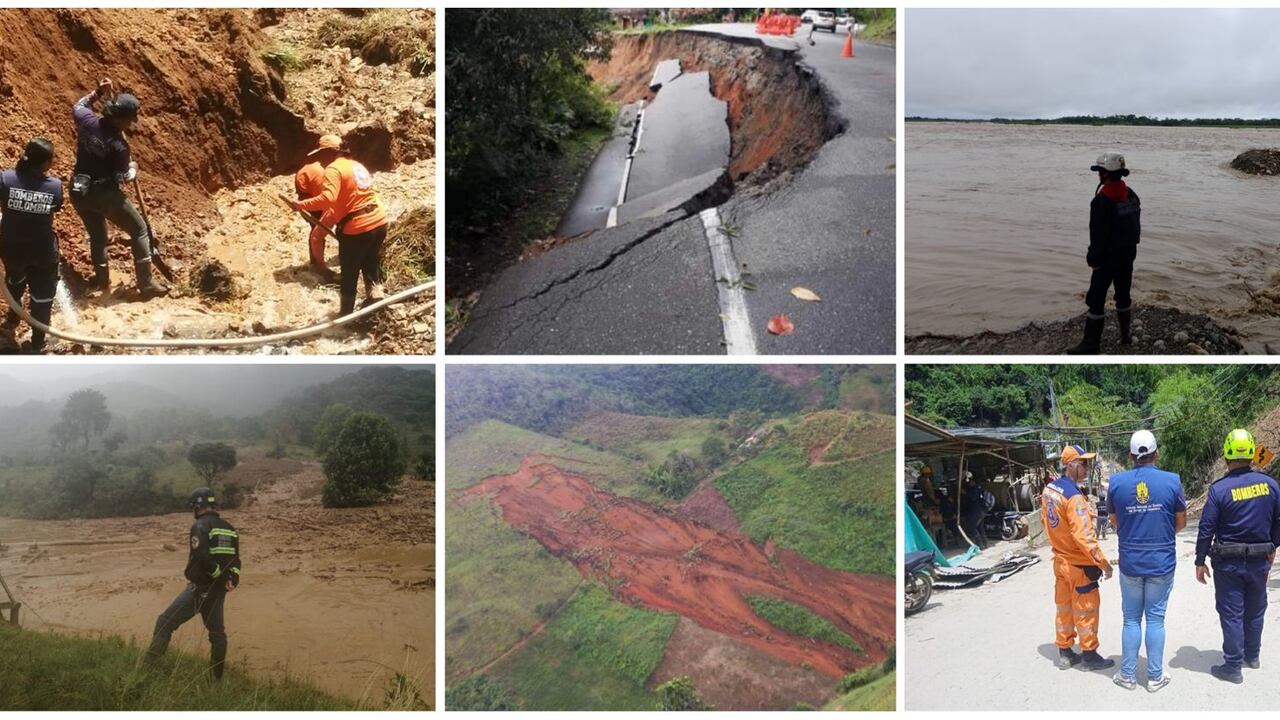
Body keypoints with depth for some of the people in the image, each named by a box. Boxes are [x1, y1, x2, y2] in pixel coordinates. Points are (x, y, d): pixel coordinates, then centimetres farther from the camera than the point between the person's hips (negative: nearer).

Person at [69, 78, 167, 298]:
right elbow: (121, 179, -13)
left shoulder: (87, 121, -5)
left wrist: (98, 92, 18)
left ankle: (102, 281, 33)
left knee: (97, 236, 25)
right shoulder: (119, 145, -20)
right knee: (139, 230, 7)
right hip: (105, 194, -7)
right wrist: (133, 169, 6)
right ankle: (146, 284, 4)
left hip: (79, 192, 7)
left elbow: (77, 107, 20)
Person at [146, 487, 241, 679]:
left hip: (199, 588, -7)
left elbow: (202, 557, -24)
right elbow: (235, 561, 9)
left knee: (165, 623, -1)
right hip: (219, 590, 7)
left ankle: (149, 666, -6)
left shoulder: (200, 526, -11)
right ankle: (216, 678, 19)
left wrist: (220, 575, -15)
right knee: (217, 633, 14)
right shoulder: (229, 529, 11)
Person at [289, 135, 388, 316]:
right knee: (372, 266, 25)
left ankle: (347, 313, 22)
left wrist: (302, 205, -17)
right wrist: (324, 222, 18)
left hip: (357, 229, -7)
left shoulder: (334, 169, -10)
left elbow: (328, 198, -27)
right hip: (379, 222, 7)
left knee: (349, 273, 11)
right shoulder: (356, 165, 18)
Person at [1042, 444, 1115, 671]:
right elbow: (1084, 536, -27)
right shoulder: (1074, 496, -25)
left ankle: (1065, 653, 25)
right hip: (1079, 564, -8)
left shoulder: (1049, 489, 2)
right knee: (1085, 609, 6)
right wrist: (1103, 562, -20)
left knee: (1063, 606, 16)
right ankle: (1089, 655, 17)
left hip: (1060, 559, 8)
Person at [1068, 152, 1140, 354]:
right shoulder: (1132, 196, 5)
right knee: (1123, 295, 19)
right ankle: (1126, 335, 28)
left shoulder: (1102, 200, -21)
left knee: (1096, 299, -3)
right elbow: (1136, 227, 12)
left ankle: (1091, 343, -2)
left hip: (1108, 257, -8)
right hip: (1128, 255, 8)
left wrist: (1093, 259, -13)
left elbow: (1099, 234, -20)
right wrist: (1130, 248, 20)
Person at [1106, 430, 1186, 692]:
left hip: (1130, 562, 1)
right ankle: (1155, 676, 15)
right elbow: (1181, 522, 2)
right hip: (1162, 562, -1)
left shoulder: (1117, 481, -6)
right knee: (1155, 619, 8)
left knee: (1131, 619, 12)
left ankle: (1128, 675, 17)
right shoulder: (1172, 481, -9)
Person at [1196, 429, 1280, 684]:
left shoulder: (1219, 489, -16)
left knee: (1232, 614, 3)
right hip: (1259, 560, 4)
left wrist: (1200, 561, -3)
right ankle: (1252, 655, 36)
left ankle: (1233, 667, 7)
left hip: (1228, 562, -4)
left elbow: (1206, 529, -13)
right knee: (1255, 610, 21)